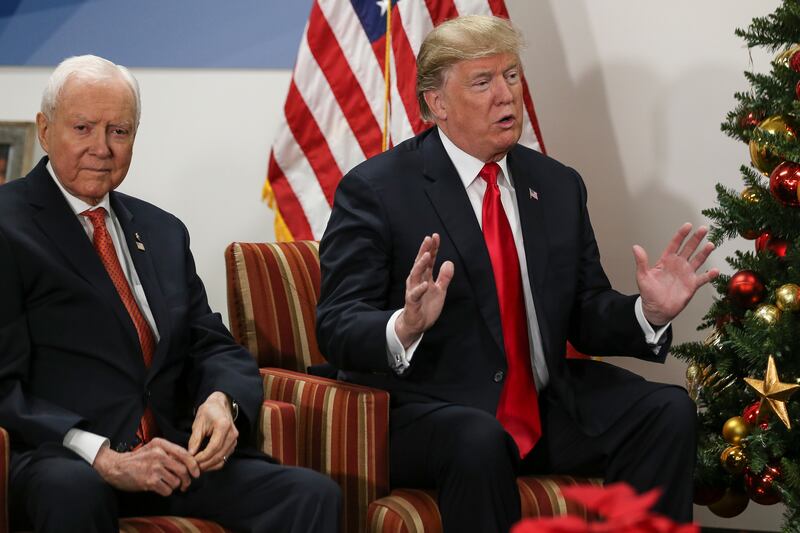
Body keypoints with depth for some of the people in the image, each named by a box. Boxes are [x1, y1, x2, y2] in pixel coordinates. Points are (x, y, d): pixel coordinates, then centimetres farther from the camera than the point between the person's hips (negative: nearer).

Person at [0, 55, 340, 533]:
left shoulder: (164, 232, 21)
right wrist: (102, 457, -21)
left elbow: (214, 346, 18)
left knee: (314, 494, -19)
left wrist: (221, 399, -6)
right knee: (74, 493, -41)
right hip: (60, 460, -5)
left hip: (174, 454, 5)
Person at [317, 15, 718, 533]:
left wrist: (649, 312, -8)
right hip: (425, 413, -5)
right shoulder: (375, 190, -5)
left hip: (549, 411, 5)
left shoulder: (559, 186, 12)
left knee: (669, 411, -16)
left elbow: (586, 317, 13)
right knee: (477, 440, -36)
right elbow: (338, 329, -12)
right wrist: (405, 328, -33)